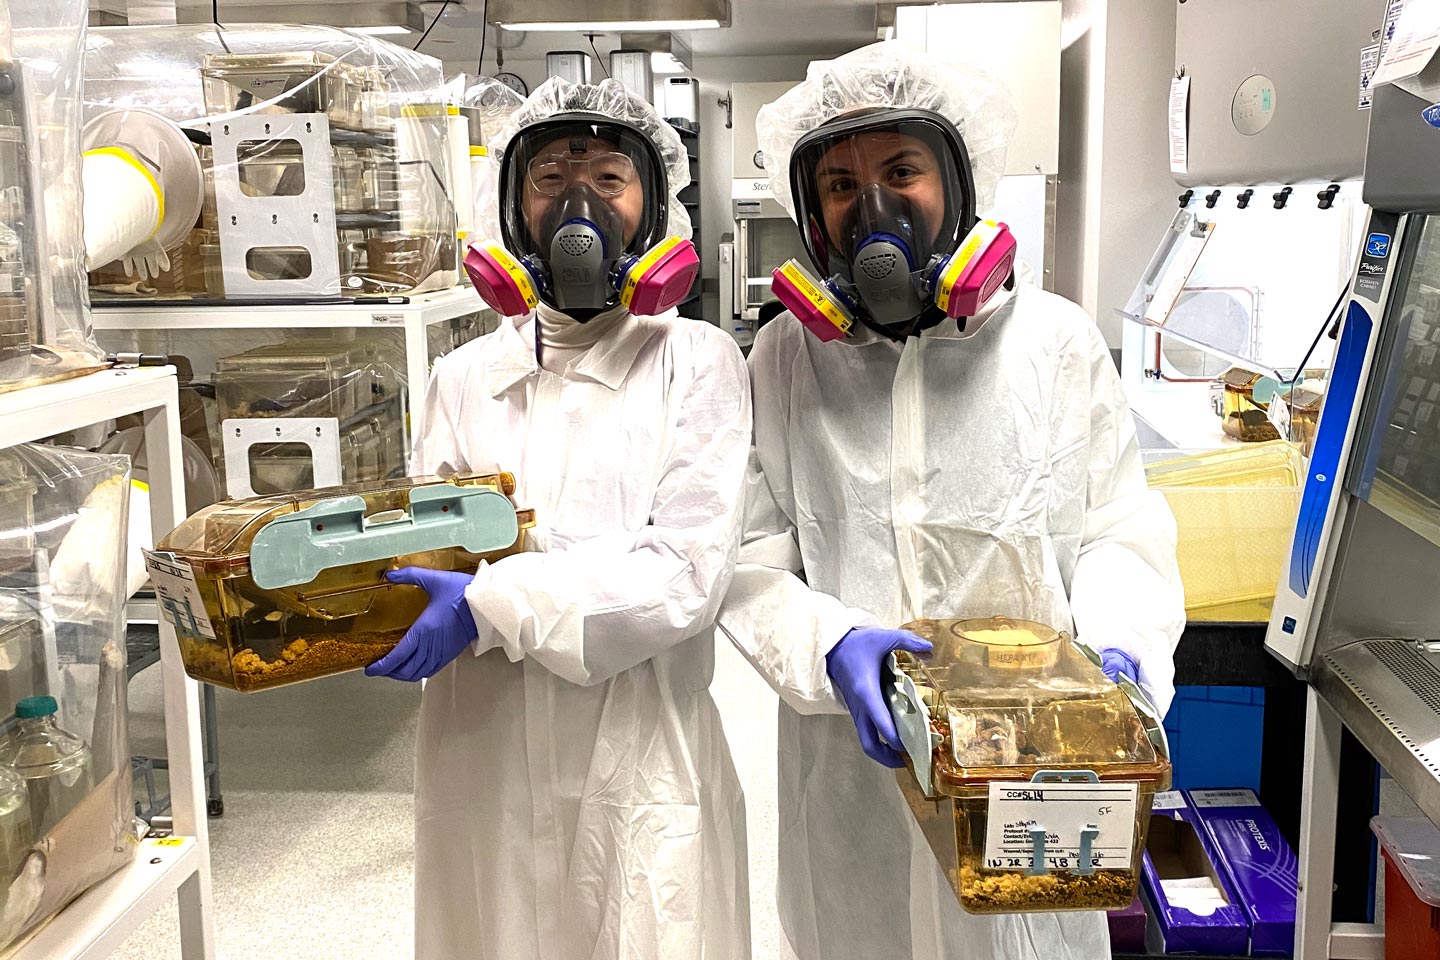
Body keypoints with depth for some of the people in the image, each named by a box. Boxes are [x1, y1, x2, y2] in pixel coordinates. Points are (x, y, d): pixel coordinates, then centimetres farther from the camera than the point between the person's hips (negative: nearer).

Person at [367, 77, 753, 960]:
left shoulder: (696, 363, -4)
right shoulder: (467, 376, 9)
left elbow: (686, 576, -14)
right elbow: (417, 543, 10)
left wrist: (490, 605, -22)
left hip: (637, 775, -3)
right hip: (482, 770, 4)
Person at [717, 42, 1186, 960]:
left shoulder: (1056, 341, -1)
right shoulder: (784, 359, 1)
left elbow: (1118, 530, 1)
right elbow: (750, 555, -3)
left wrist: (1120, 648, -17)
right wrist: (830, 645, -21)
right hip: (852, 764, 1)